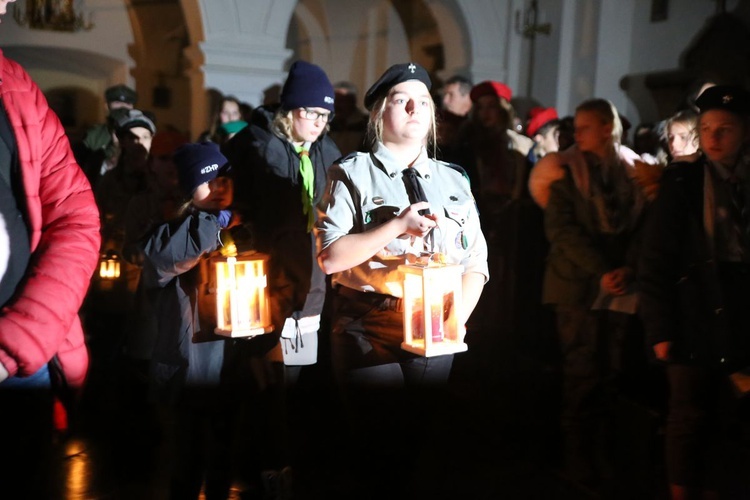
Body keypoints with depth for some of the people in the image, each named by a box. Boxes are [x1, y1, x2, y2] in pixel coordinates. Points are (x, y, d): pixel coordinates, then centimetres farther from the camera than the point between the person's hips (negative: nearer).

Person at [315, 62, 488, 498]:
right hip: (370, 336, -3)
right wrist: (398, 225, -20)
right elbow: (331, 257, -12)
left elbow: (476, 263, 6)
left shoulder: (454, 181, 10)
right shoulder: (353, 173, -2)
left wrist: (455, 319, -10)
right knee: (380, 450, 3)